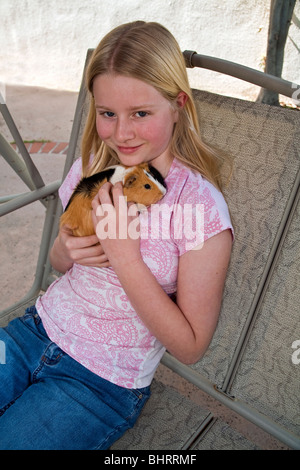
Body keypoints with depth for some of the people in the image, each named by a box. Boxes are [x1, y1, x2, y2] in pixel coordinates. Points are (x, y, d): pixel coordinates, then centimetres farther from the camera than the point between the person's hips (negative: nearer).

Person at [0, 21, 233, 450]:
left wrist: (126, 258, -26)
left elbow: (191, 347, -16)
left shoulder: (202, 206, -20)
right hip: (35, 331, 5)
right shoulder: (91, 167, -3)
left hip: (103, 383, -4)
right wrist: (67, 251, -13)